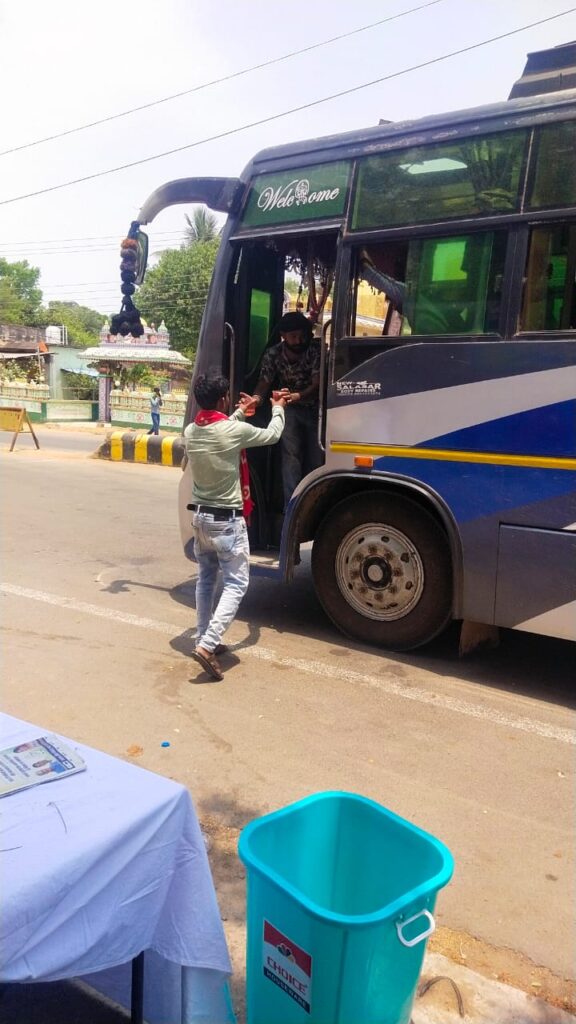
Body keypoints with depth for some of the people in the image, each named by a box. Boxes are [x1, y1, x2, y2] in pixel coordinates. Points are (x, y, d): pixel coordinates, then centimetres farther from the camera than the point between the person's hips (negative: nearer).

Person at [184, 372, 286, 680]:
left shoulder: (190, 431, 0)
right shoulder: (235, 430, -18)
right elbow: (271, 435, 0)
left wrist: (239, 413, 33)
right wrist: (278, 409, 20)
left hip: (200, 516, 7)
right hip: (227, 520, -7)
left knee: (206, 579, 19)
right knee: (236, 583, -1)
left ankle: (204, 638, 27)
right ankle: (208, 644, -12)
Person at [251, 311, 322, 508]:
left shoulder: (315, 350, -22)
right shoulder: (273, 354, -13)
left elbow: (317, 386, -29)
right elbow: (264, 384, -10)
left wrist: (296, 396, -50)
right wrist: (256, 399, -35)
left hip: (314, 407, 0)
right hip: (289, 408, 1)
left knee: (316, 458, -1)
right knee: (291, 454, -14)